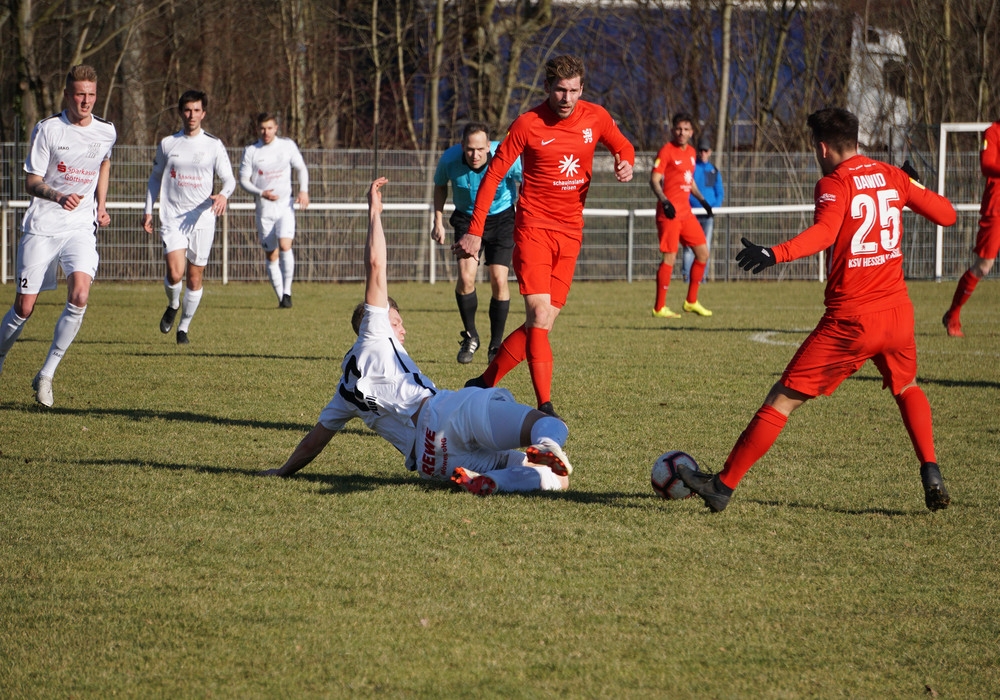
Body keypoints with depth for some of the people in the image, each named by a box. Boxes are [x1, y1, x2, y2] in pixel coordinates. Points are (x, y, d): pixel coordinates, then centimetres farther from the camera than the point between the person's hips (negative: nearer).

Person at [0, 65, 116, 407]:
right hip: (41, 227, -2)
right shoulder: (47, 129, -9)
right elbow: (31, 181, -8)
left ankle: (46, 375, -10)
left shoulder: (106, 132, 3)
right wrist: (59, 197, -27)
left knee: (79, 296, -21)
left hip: (81, 226, 2)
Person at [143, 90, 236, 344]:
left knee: (195, 278, 4)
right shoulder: (167, 144, 6)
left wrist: (223, 195, -20)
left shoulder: (214, 146, 3)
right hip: (172, 218, 0)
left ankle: (184, 327, 22)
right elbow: (155, 178, 17)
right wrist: (148, 211, 11)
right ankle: (172, 305, 16)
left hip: (202, 219, 0)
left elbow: (229, 179, 2)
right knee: (175, 274, -17)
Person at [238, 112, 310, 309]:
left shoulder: (287, 146, 2)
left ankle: (287, 291, -11)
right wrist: (261, 193, -17)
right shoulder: (251, 151, -1)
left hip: (285, 205, -1)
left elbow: (301, 168, 13)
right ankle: (281, 298, 12)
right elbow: (243, 179, 0)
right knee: (271, 255, 4)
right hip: (264, 209, 1)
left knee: (285, 245, -20)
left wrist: (304, 191, -4)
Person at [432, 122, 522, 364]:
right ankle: (470, 337, 8)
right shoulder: (449, 160, -21)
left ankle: (496, 345, 6)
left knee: (498, 280, -11)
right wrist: (438, 221, -1)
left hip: (501, 218, -1)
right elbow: (440, 186, 2)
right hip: (466, 219, 1)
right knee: (466, 276, -15)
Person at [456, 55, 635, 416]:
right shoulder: (528, 124, -9)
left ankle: (483, 383, 19)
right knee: (539, 316, -17)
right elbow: (493, 175, -4)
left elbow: (623, 147, 19)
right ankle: (545, 407, -19)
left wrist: (625, 165, -7)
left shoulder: (596, 118, 1)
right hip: (533, 227, -4)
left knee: (541, 325, 3)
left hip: (570, 233, 4)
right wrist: (474, 232, -9)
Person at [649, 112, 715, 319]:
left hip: (686, 211, 8)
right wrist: (664, 200, -28)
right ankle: (659, 308, -5)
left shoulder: (690, 152, 15)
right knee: (669, 257, -10)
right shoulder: (667, 151, -8)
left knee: (703, 252, 9)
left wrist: (702, 200, 19)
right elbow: (654, 180, -14)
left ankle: (691, 302, 19)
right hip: (670, 212, -8)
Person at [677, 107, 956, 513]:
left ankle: (723, 487, 1)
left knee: (783, 400, 0)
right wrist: (912, 184, 33)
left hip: (849, 321, -5)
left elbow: (824, 233, -28)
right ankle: (931, 475, 13)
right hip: (897, 312, 5)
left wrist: (774, 255, -41)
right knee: (906, 388, 32)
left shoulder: (834, 184, -8)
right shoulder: (892, 177, 9)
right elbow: (946, 215, 16)